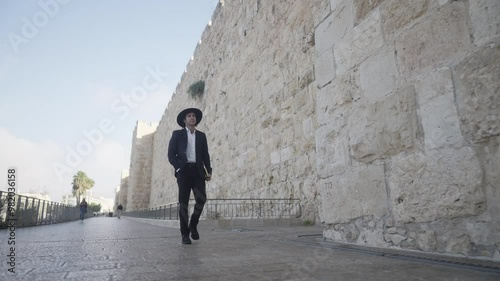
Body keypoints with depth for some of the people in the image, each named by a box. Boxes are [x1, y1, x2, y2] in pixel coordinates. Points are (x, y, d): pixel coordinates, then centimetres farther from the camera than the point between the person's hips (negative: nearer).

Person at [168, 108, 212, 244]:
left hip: (198, 171, 2)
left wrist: (209, 170, 1)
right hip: (184, 171, -2)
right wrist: (178, 167, -11)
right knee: (184, 202, -3)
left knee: (201, 198, -13)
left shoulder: (201, 135, 18)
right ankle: (185, 234, 4)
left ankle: (193, 224, 11)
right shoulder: (177, 134, 11)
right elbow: (171, 154, 4)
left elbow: (205, 155, 13)